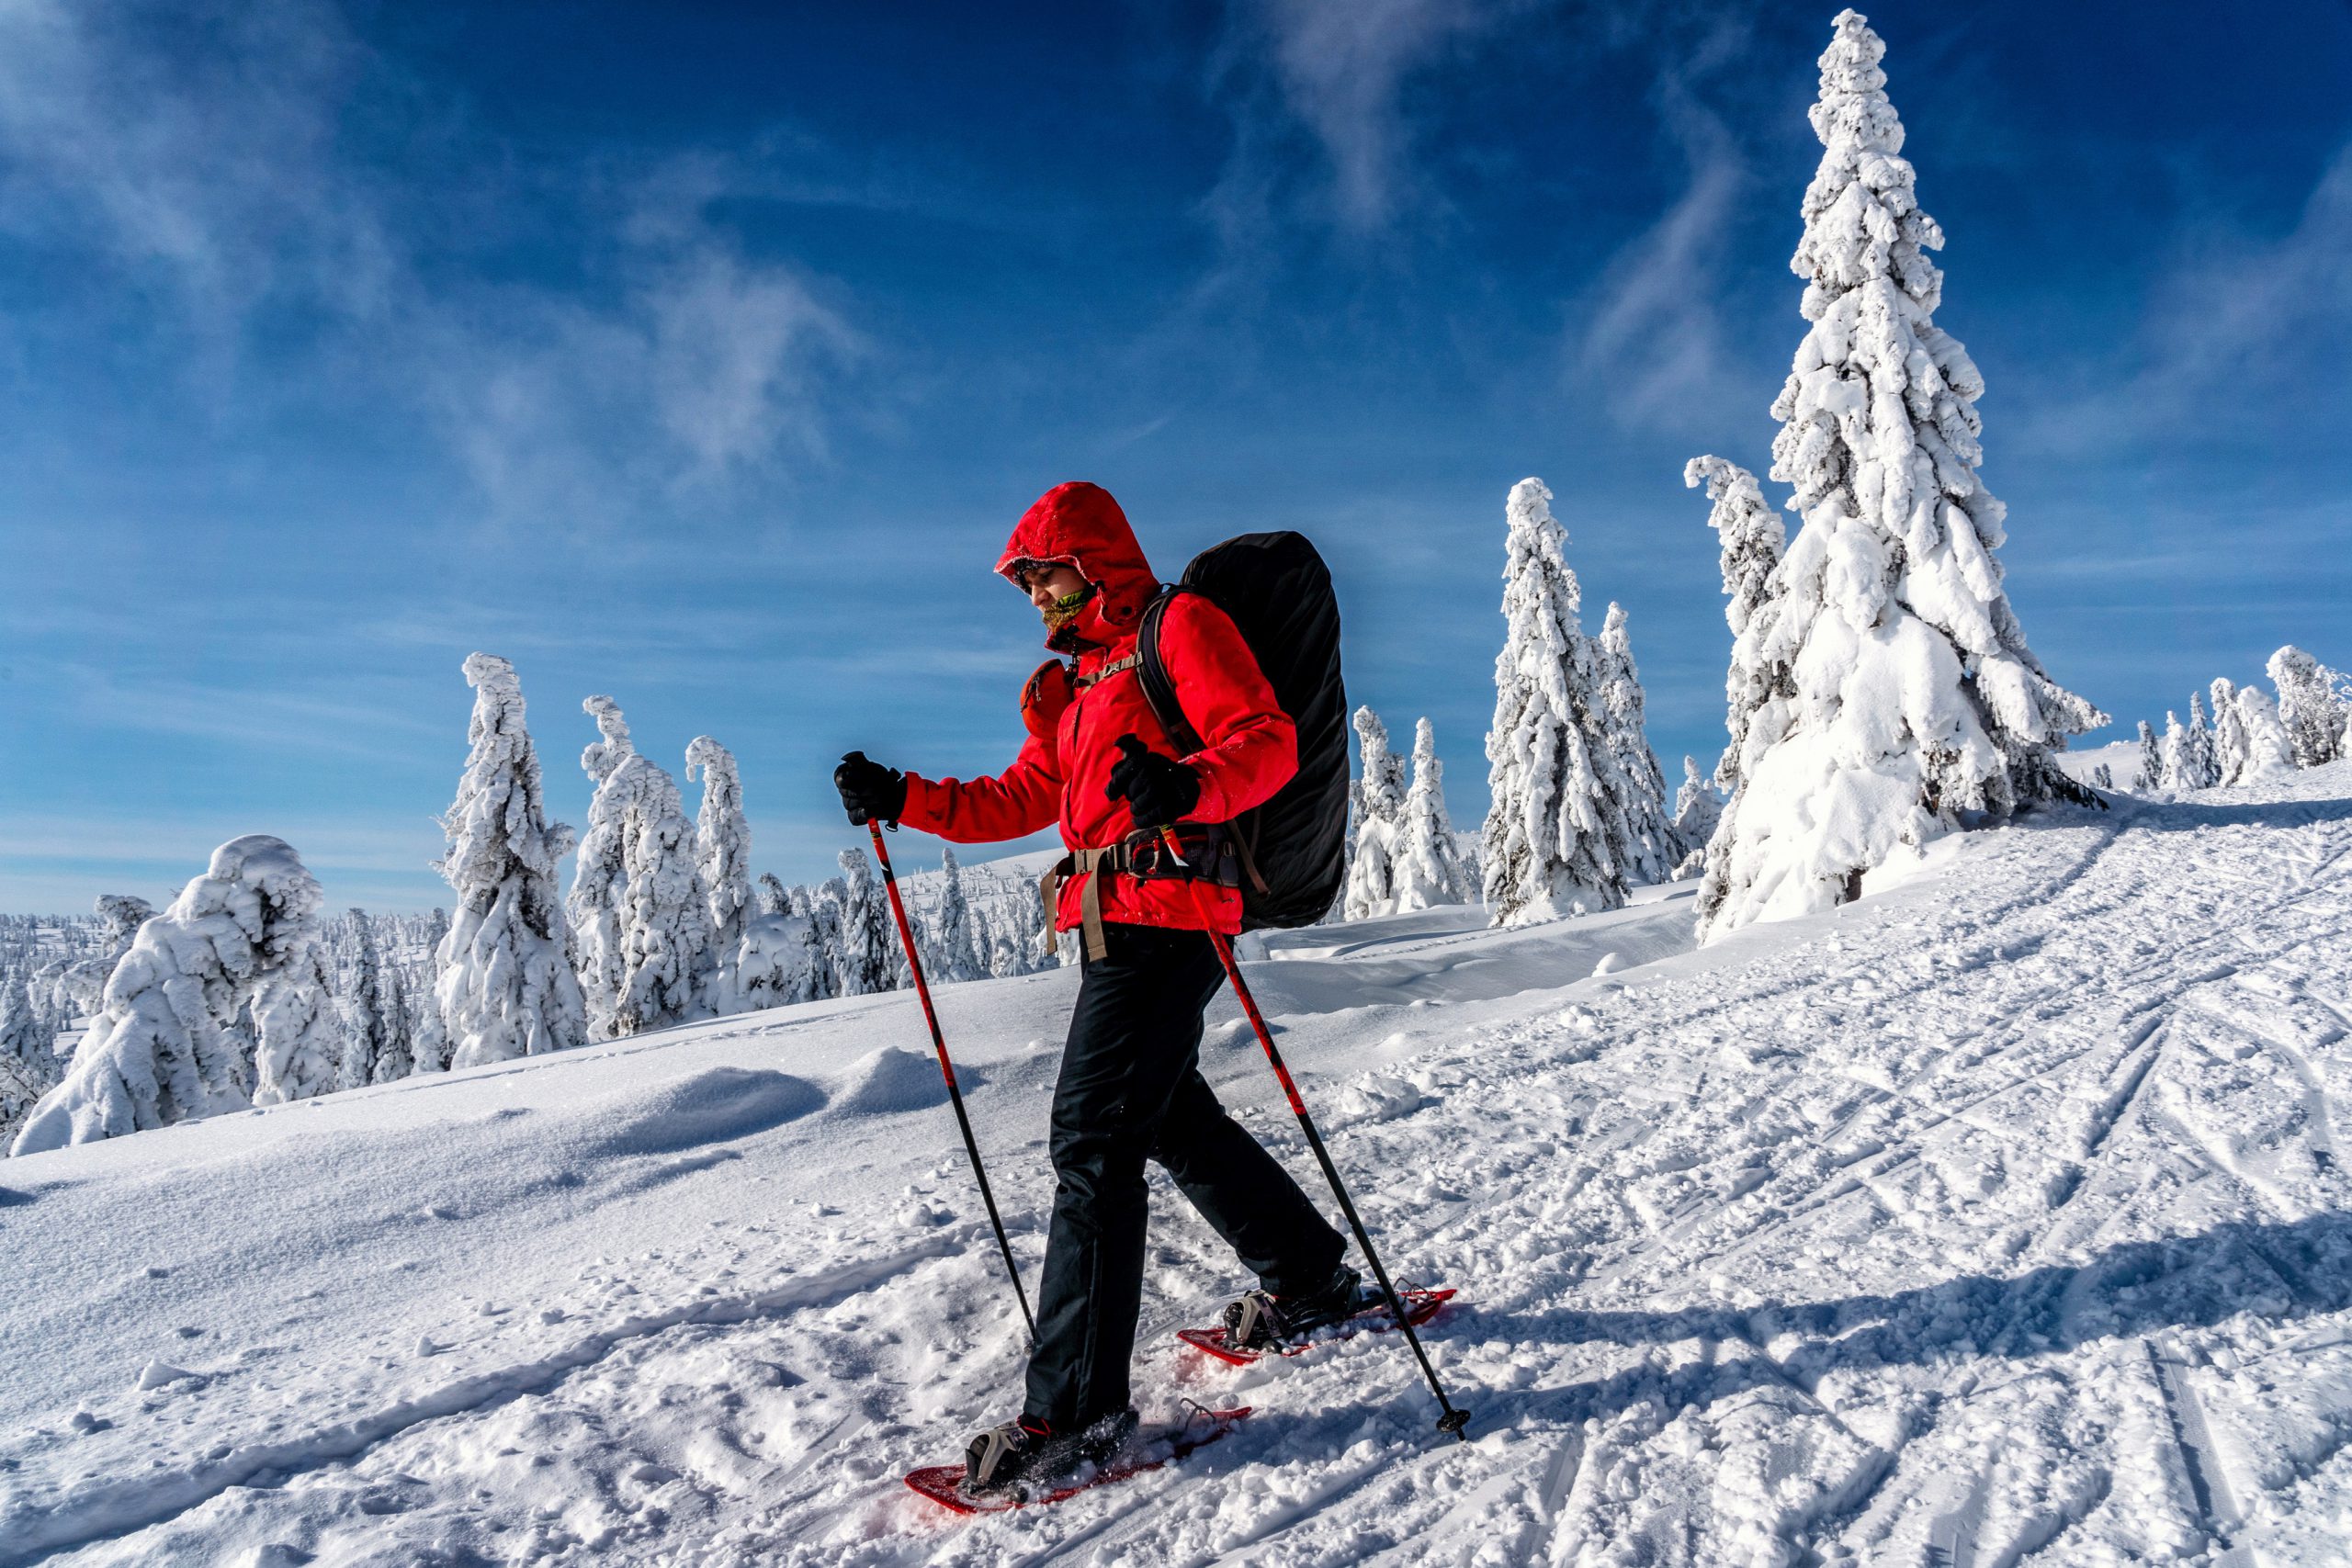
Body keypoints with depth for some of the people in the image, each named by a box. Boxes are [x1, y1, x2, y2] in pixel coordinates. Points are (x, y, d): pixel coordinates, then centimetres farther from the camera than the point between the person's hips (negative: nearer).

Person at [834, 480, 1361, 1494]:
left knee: (1092, 1135, -13)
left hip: (1167, 914, -9)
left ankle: (1076, 1407, -8)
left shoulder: (1181, 625, -1)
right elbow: (1020, 801, 24)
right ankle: (1311, 1278, 34)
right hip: (1112, 924, 9)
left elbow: (1266, 741, -14)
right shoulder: (1077, 680, 25)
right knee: (1171, 1117, 16)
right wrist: (903, 800, 14)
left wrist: (1186, 788, -33)